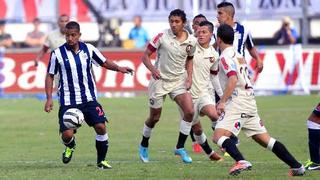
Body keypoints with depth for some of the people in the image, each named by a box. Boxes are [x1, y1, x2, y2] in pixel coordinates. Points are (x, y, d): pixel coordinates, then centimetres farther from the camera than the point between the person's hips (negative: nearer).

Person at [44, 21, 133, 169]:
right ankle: (70, 146, 28)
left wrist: (118, 68, -6)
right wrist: (49, 99, -6)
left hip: (89, 99, 2)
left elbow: (104, 62, 13)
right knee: (67, 134, -12)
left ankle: (101, 161, 9)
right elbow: (50, 76, 1)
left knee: (100, 126, -11)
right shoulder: (57, 54, -7)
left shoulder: (89, 49, 0)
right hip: (68, 101, -2)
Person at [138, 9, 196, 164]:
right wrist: (152, 69, -27)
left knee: (189, 111, -14)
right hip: (160, 80, -3)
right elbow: (145, 56, -9)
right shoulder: (162, 37, -15)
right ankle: (144, 146, 31)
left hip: (179, 81, 3)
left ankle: (180, 147, 0)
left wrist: (189, 77, 3)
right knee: (155, 117, 5)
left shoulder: (191, 41, -3)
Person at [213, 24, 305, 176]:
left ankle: (241, 162, -36)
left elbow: (233, 79, -22)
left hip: (237, 102, -9)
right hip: (250, 102, 9)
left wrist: (222, 102, -23)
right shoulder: (238, 56, 22)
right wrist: (224, 101, 34)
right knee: (264, 139, 10)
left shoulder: (225, 57, -7)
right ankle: (297, 167, 7)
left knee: (218, 136, -15)